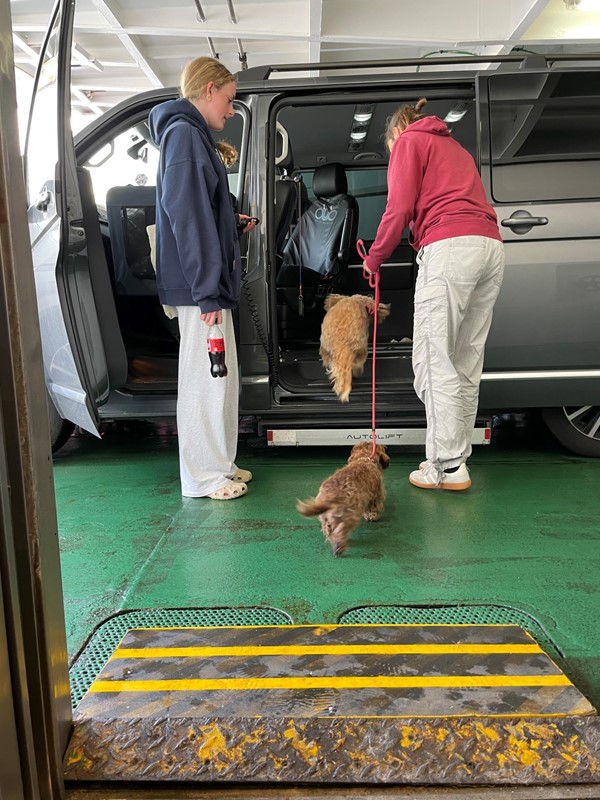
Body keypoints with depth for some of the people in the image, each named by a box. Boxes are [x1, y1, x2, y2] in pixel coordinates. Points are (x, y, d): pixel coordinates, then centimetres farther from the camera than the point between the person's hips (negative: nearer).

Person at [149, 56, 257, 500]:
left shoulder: (193, 134, 20)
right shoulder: (185, 133, -11)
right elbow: (187, 217, -19)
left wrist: (233, 223, 12)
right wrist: (207, 290, -22)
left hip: (211, 280, 10)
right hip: (201, 284, -10)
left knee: (220, 373, 14)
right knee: (205, 373, -3)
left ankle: (219, 464, 26)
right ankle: (204, 476, 10)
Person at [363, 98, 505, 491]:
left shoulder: (409, 140, 13)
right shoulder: (454, 146, 36)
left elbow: (400, 207, -2)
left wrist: (374, 258, 9)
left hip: (449, 248, -8)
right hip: (492, 248, 8)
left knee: (434, 359, -7)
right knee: (467, 362, 8)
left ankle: (447, 466, -7)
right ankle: (458, 456, 13)